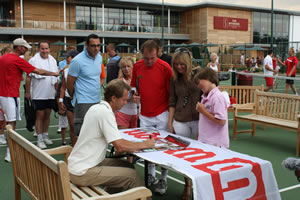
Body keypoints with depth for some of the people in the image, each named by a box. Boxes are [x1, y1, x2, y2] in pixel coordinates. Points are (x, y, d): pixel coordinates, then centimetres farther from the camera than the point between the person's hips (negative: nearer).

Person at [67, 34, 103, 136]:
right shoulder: (77, 61, -14)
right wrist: (74, 97, 6)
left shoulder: (99, 57, 8)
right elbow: (70, 83, -7)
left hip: (97, 100, 7)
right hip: (83, 101, -7)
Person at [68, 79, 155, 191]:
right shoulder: (105, 112, -20)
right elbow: (120, 147, -22)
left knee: (128, 166, 13)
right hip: (82, 173, -9)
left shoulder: (96, 107, 8)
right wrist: (144, 145, -8)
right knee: (131, 175, -11)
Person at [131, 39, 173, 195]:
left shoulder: (165, 68, -12)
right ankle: (151, 176, 27)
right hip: (144, 115, 4)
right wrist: (135, 95, -6)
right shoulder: (137, 66, 1)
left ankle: (163, 180, 13)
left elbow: (171, 93, -7)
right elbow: (134, 86, 16)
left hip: (161, 115, -4)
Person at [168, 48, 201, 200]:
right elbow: (172, 102, 10)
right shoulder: (174, 79, 7)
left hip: (198, 120, -3)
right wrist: (170, 122, 6)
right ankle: (187, 186, 22)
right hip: (180, 122, 3)